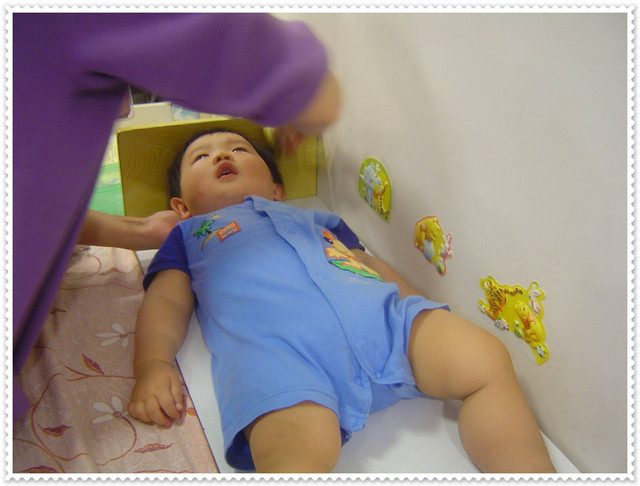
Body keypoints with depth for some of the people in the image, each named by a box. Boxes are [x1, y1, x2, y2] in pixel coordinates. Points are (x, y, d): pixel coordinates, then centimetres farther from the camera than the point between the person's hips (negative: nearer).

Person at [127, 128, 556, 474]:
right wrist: (153, 365, -1)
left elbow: (374, 264, 35)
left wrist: (425, 315, 18)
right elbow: (167, 300, 20)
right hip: (273, 350, -4)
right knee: (298, 452, -35)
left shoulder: (315, 219, 41)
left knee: (486, 358, -14)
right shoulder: (188, 235, 34)